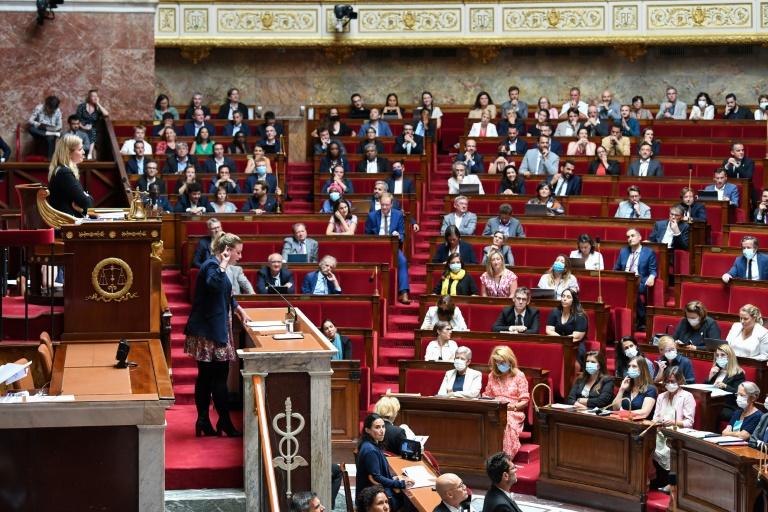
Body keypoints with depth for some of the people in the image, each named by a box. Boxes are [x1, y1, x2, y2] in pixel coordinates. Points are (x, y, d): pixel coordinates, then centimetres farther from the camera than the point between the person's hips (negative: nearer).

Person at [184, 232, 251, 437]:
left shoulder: (215, 265, 18)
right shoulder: (212, 266, -15)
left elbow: (226, 294, 33)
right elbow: (215, 285, -38)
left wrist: (239, 309, 28)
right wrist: (223, 265, -29)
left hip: (211, 330, 10)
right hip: (210, 331, -10)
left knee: (206, 376, 10)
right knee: (219, 376, -5)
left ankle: (203, 421, 12)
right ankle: (224, 421, 0)